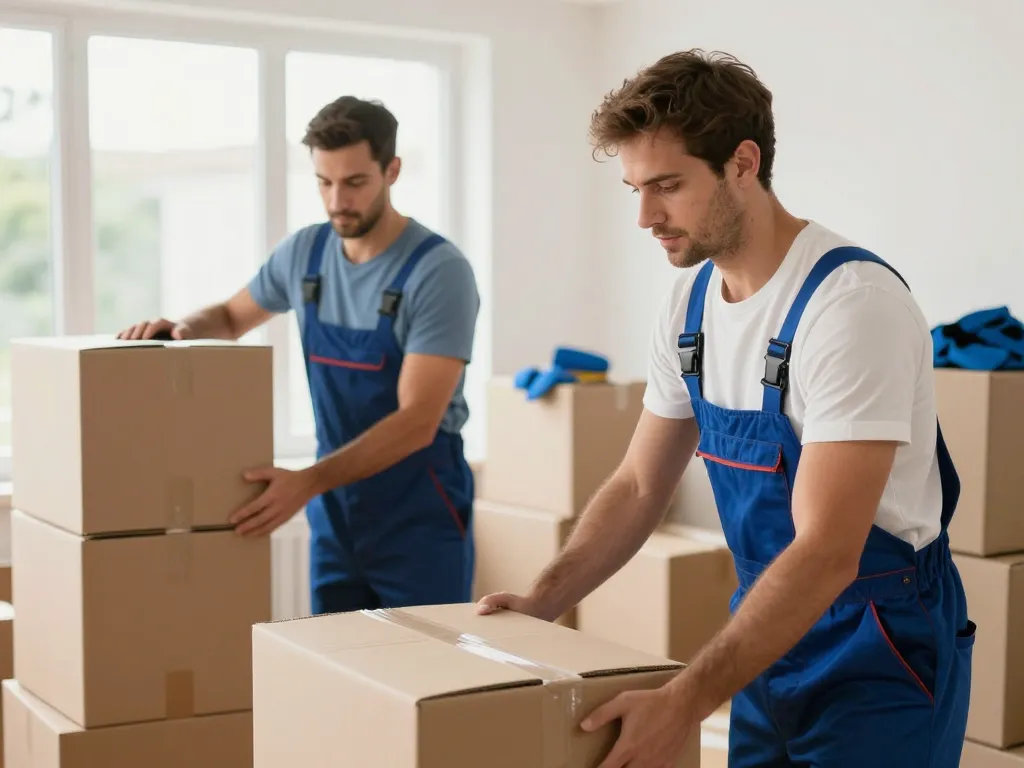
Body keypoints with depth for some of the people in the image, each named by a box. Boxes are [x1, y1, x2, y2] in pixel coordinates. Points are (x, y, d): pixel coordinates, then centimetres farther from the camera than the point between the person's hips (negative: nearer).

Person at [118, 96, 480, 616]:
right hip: (335, 515, 5)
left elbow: (417, 422, -23)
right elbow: (233, 317, 21)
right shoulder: (304, 252, 2)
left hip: (420, 521, -5)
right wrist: (184, 328, -2)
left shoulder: (438, 270, -17)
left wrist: (307, 481, -31)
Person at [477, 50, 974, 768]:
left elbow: (826, 552, -29)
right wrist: (542, 601, -3)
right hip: (771, 633, 7)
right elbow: (640, 485, 9)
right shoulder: (693, 299, 0)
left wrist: (684, 703, -33)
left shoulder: (852, 302, -24)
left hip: (881, 652, -7)